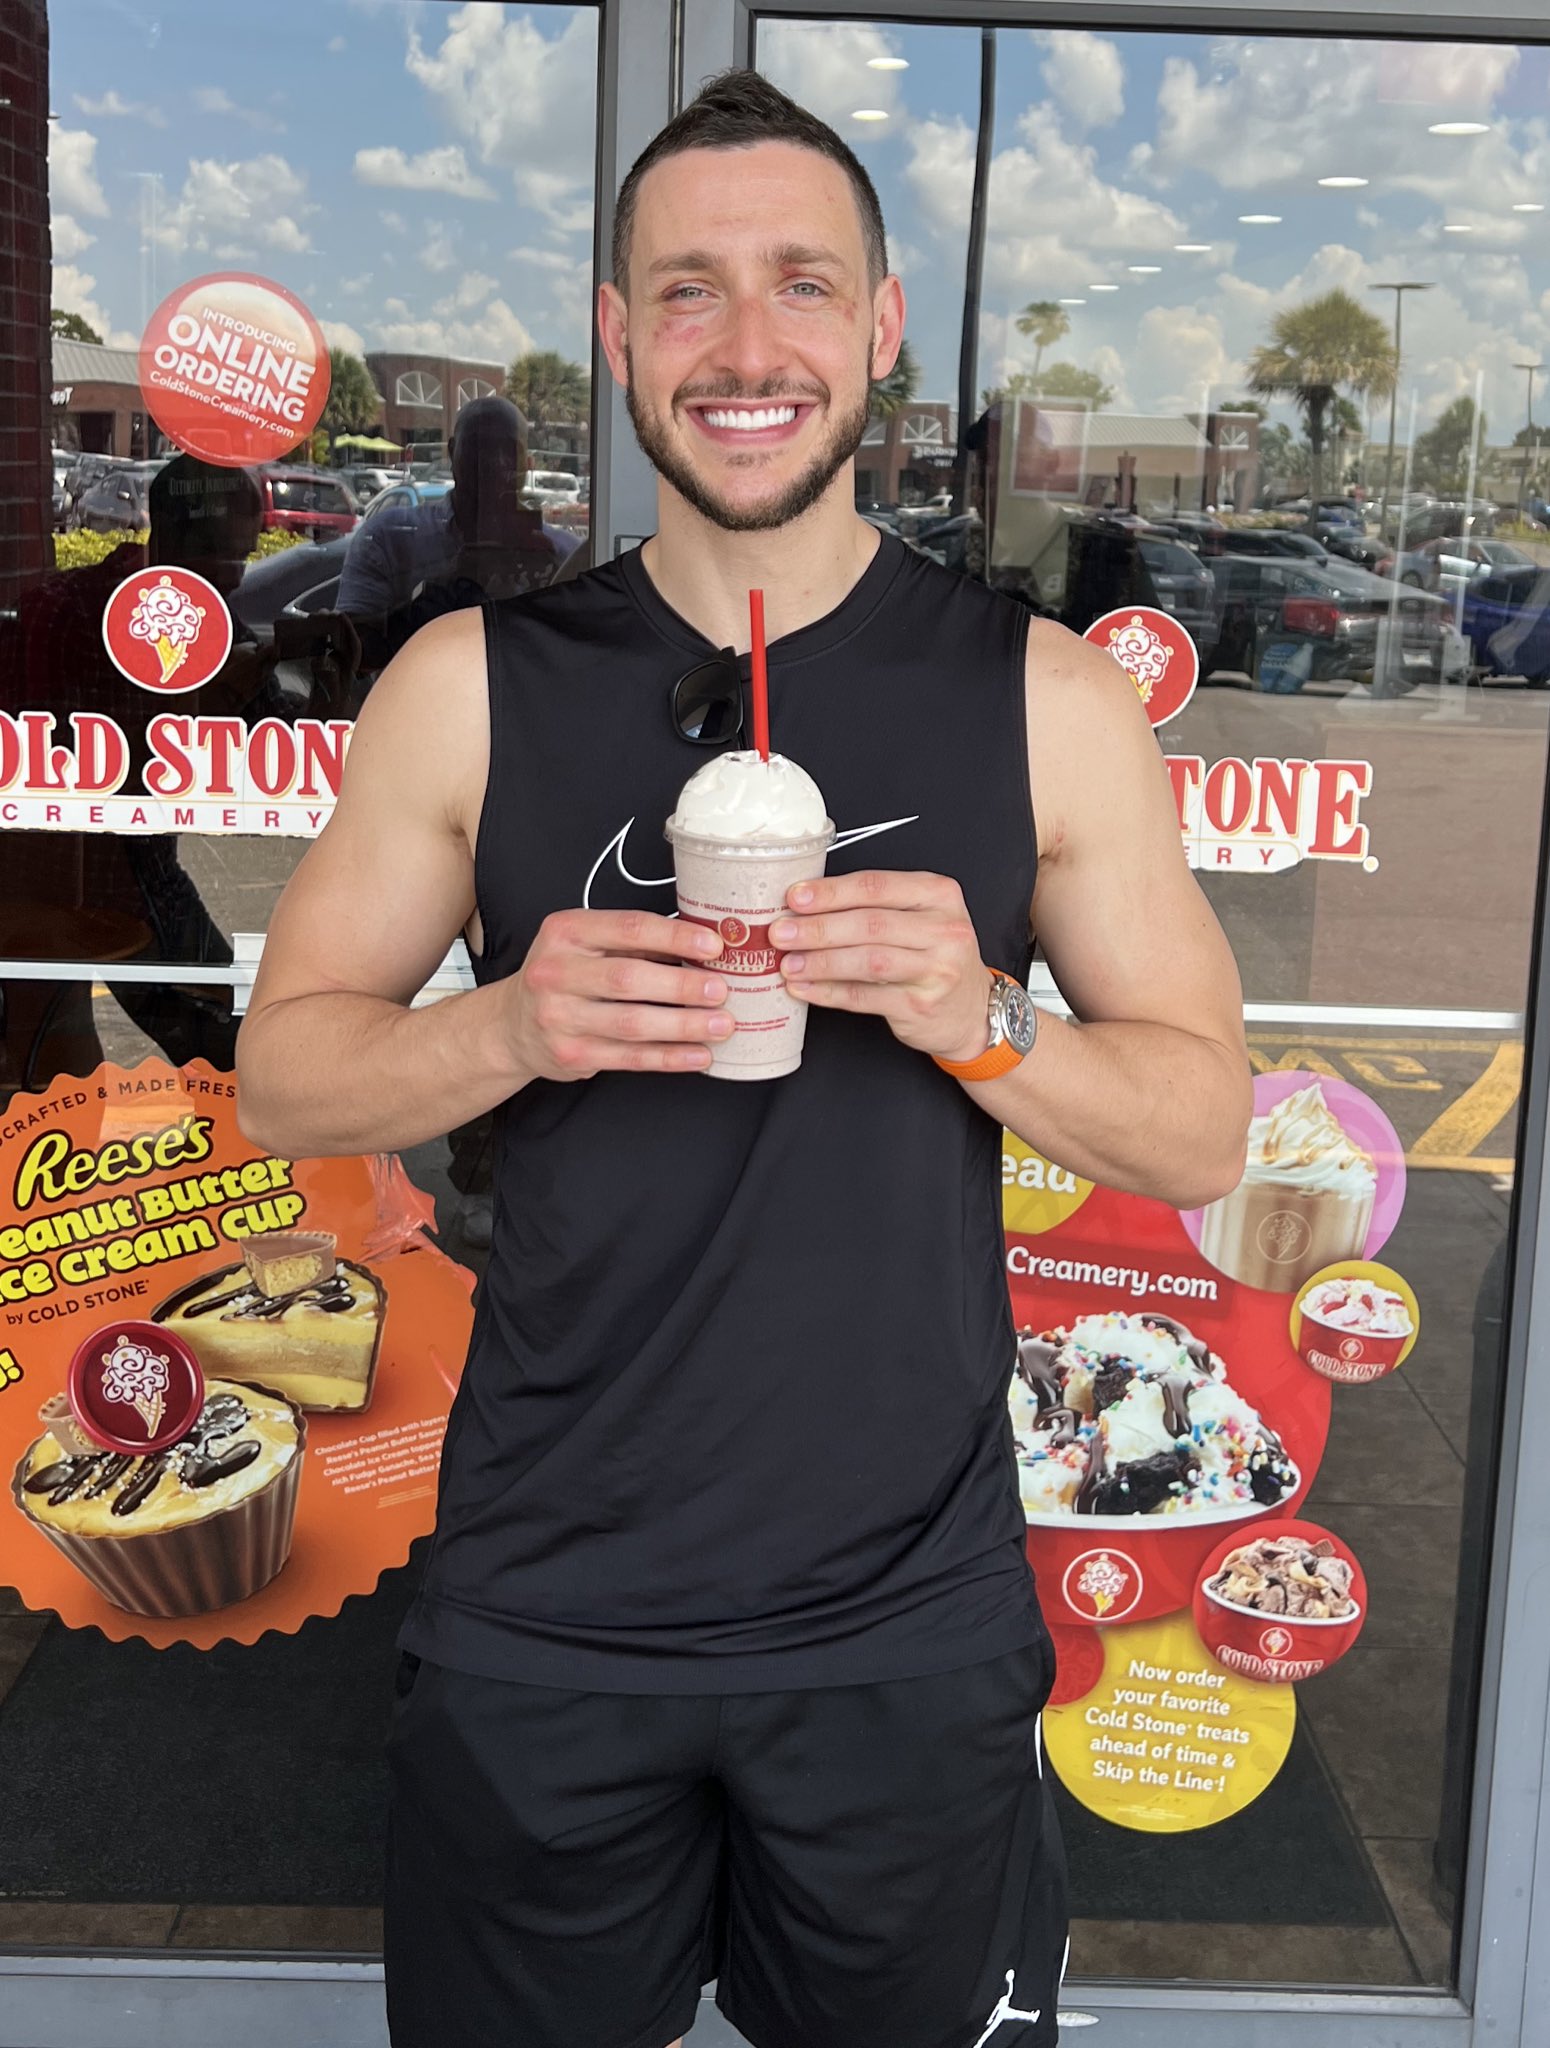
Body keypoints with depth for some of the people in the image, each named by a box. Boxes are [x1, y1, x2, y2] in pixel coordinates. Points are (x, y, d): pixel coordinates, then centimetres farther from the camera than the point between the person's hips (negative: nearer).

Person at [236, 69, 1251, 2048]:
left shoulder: (1044, 699, -3)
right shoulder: (476, 684, -2)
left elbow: (1204, 1129, 0)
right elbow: (282, 1073, 1)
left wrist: (980, 1026, -20)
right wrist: (511, 1028, -19)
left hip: (910, 1628, 0)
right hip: (541, 1617, 1)